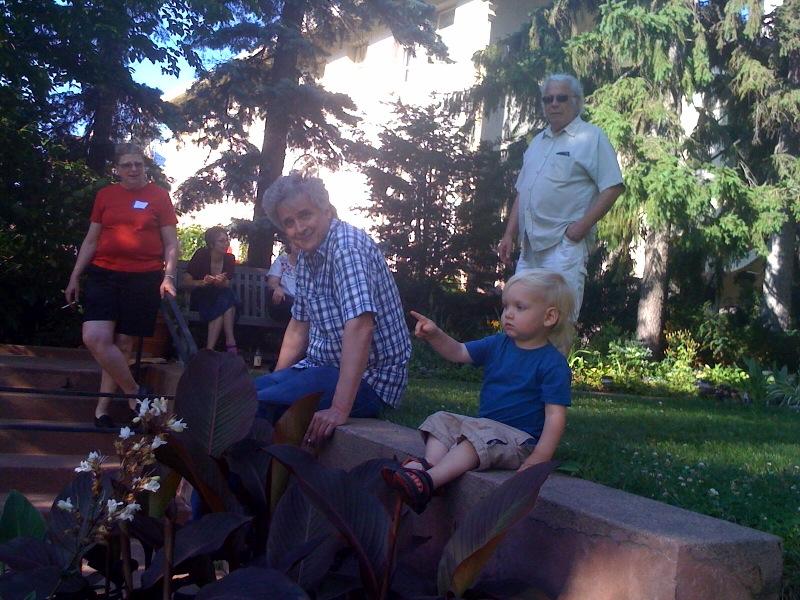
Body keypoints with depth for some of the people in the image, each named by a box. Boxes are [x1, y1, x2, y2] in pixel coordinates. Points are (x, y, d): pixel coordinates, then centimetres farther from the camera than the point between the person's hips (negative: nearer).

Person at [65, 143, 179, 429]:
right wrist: (75, 277, 11)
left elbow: (171, 243, 3)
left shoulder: (159, 195, 3)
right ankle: (134, 392, 2)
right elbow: (91, 240, 14)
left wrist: (168, 277, -10)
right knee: (95, 338, -15)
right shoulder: (105, 195, 10)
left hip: (144, 279, -2)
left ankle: (102, 407, 17)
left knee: (123, 343, 3)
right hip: (104, 275, 2)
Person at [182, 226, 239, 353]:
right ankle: (230, 342, -34)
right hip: (201, 297, -3)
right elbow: (186, 282, -13)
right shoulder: (201, 255, -13)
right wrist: (203, 282, -33)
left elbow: (227, 286, -6)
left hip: (221, 297, 3)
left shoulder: (230, 258, -3)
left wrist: (222, 283, -31)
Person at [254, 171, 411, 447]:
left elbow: (360, 326, -32)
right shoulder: (306, 255, 10)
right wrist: (276, 381, 15)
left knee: (259, 407, -24)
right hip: (322, 366, 9)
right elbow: (299, 325, 19)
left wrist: (340, 409, -37)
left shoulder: (347, 246, -20)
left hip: (368, 379, -9)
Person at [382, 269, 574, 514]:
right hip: (486, 426, 8)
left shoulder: (552, 363, -12)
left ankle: (428, 481, -46)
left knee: (481, 436, -34)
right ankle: (428, 464, -33)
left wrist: (538, 460, -25)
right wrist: (435, 335, -8)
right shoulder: (497, 345, 10)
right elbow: (458, 352, 13)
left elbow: (555, 416, -16)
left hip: (520, 440, -8)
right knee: (441, 420, -7)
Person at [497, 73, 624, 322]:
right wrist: (509, 234, 13)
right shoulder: (537, 142, 19)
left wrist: (582, 226, -16)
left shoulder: (591, 137, -3)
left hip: (564, 244, -7)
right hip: (530, 245, 7)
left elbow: (612, 187, -9)